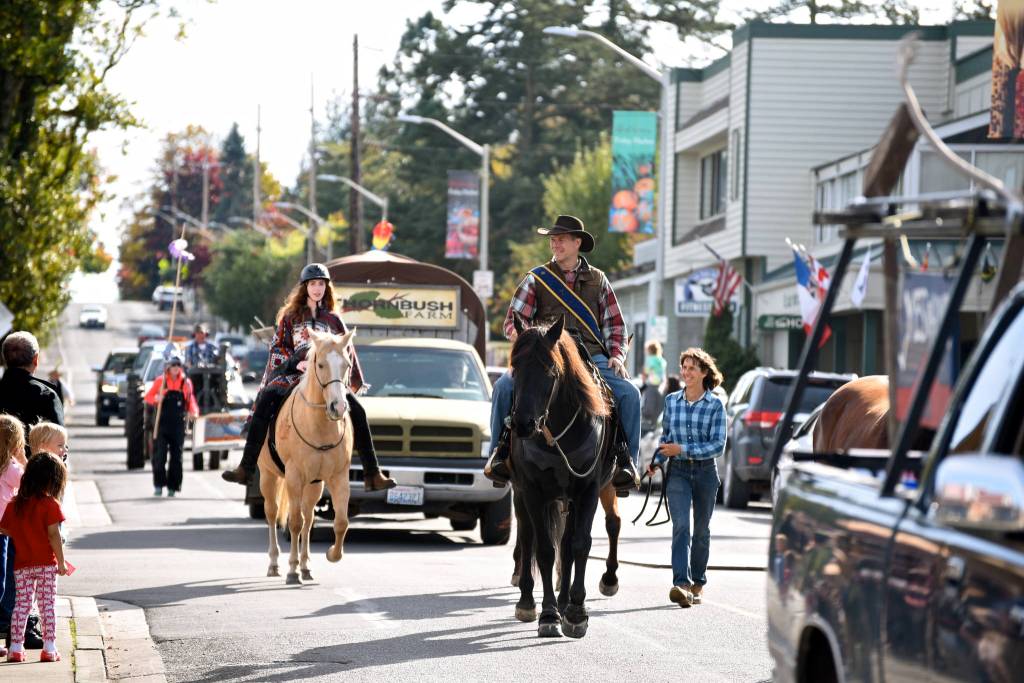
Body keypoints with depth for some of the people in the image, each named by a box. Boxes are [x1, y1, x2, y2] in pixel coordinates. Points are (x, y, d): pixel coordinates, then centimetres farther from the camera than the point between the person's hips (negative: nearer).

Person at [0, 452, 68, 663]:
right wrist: (61, 561, -8)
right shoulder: (50, 504, -11)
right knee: (48, 604, 2)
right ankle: (49, 648, 0)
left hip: (22, 564, 4)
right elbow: (53, 534, -14)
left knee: (21, 603, 9)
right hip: (46, 562, -4)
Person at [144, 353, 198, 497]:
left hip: (178, 425, 1)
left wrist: (194, 411, -11)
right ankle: (158, 484, 0)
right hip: (163, 424, -1)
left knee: (176, 456, 3)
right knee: (159, 455, -8)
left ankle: (172, 487, 10)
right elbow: (148, 396, 6)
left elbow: (191, 400, 9)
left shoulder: (186, 383, 6)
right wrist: (156, 398, -16)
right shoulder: (160, 381, 2)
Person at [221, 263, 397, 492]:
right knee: (265, 401, -27)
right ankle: (246, 468, -28)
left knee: (358, 412, -19)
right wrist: (295, 363, -10)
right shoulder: (291, 316, 13)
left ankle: (372, 475, -16)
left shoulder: (333, 320, 17)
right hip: (293, 375, -1)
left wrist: (355, 381, 16)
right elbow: (277, 347, 7)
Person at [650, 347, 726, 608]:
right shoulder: (671, 401, 5)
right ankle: (681, 584, -26)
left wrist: (682, 449, -18)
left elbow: (718, 444, -11)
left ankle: (698, 582, 27)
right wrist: (656, 460, 0)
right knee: (681, 526, -15)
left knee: (701, 530, 11)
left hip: (705, 472, -1)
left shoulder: (715, 405, -5)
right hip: (678, 472, 1)